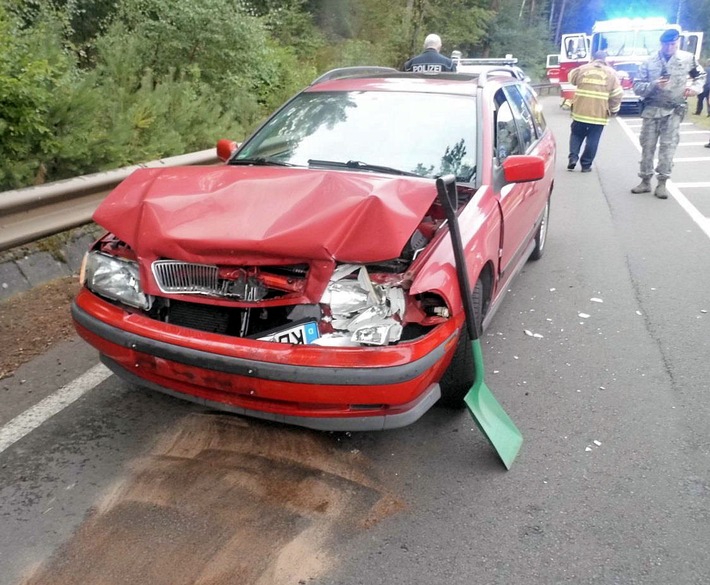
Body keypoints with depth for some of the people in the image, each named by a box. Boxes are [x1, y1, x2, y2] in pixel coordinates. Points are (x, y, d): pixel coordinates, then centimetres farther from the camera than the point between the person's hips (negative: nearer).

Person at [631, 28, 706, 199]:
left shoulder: (688, 58, 1)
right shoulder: (649, 62, -2)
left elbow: (701, 74, 17)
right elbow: (637, 87, -3)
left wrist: (696, 87, -3)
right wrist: (654, 85, -20)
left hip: (673, 111, 0)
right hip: (651, 110, 1)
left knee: (668, 147, -4)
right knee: (647, 146, 4)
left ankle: (662, 183, 2)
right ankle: (645, 181, 15)